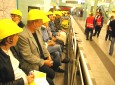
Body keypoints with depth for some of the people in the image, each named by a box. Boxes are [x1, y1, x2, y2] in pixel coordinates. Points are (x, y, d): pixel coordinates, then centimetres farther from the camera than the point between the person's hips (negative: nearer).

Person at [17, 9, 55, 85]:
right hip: (34, 65, -8)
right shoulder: (22, 35, -28)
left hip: (42, 58, 8)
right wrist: (44, 62, -19)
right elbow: (28, 56, -24)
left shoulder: (37, 30, -1)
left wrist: (48, 56, -1)